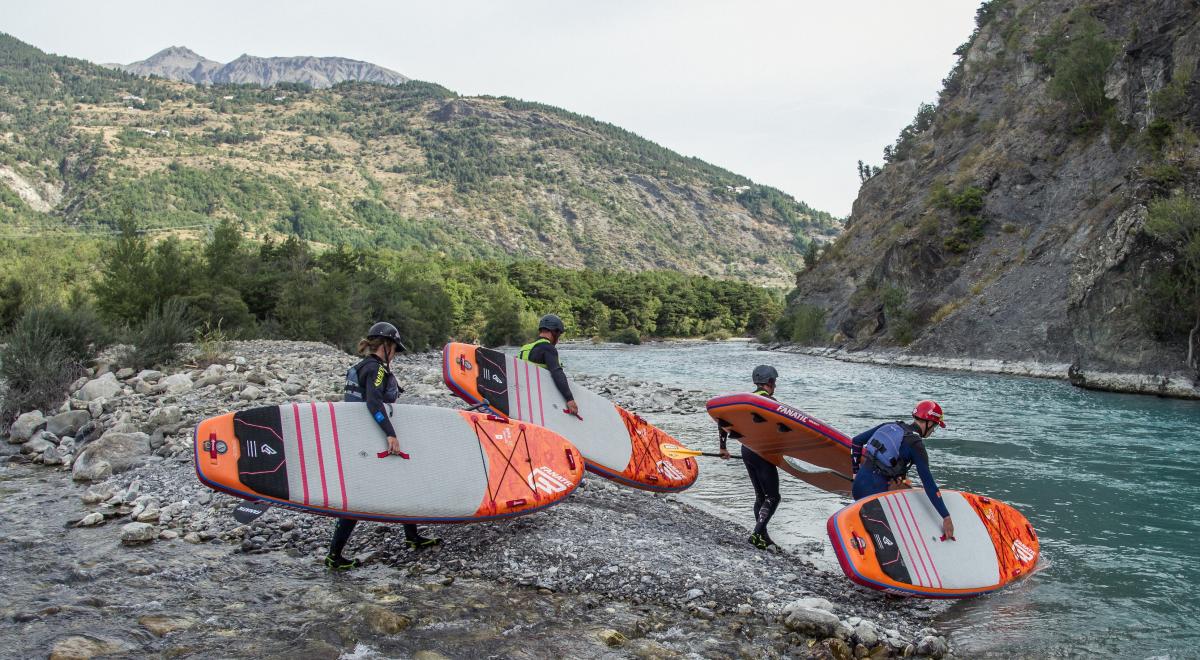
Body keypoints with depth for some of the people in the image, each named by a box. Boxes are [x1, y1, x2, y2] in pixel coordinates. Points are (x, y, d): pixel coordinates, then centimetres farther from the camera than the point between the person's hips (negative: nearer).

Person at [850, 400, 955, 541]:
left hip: (858, 482, 7)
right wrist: (946, 518, -12)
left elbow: (857, 440, 15)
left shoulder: (890, 426, 10)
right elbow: (928, 483, -13)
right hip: (874, 491, -7)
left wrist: (856, 472, 21)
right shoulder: (916, 445, -9)